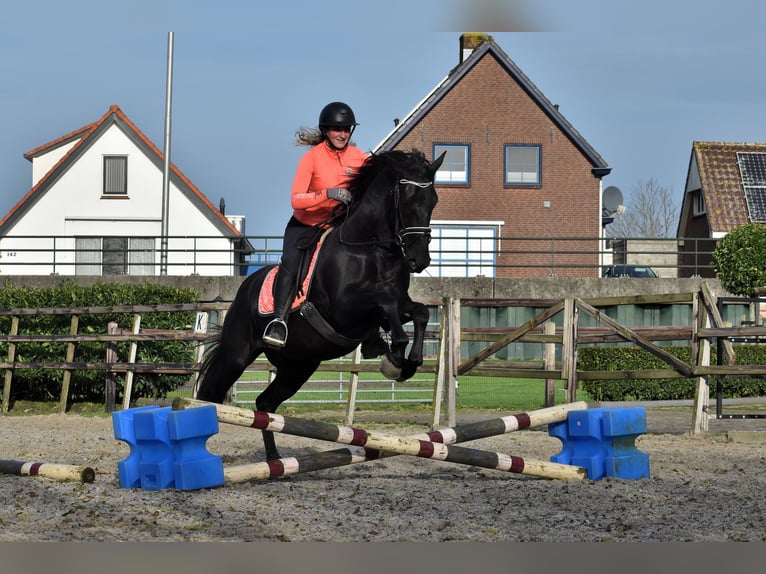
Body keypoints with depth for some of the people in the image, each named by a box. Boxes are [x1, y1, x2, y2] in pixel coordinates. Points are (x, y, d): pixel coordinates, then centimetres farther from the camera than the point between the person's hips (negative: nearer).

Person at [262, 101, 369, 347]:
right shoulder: (312, 157, -18)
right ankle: (279, 319, -25)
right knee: (290, 264, -28)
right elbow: (296, 199, -25)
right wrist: (327, 194, -39)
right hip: (304, 225, -4)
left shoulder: (359, 158, -6)